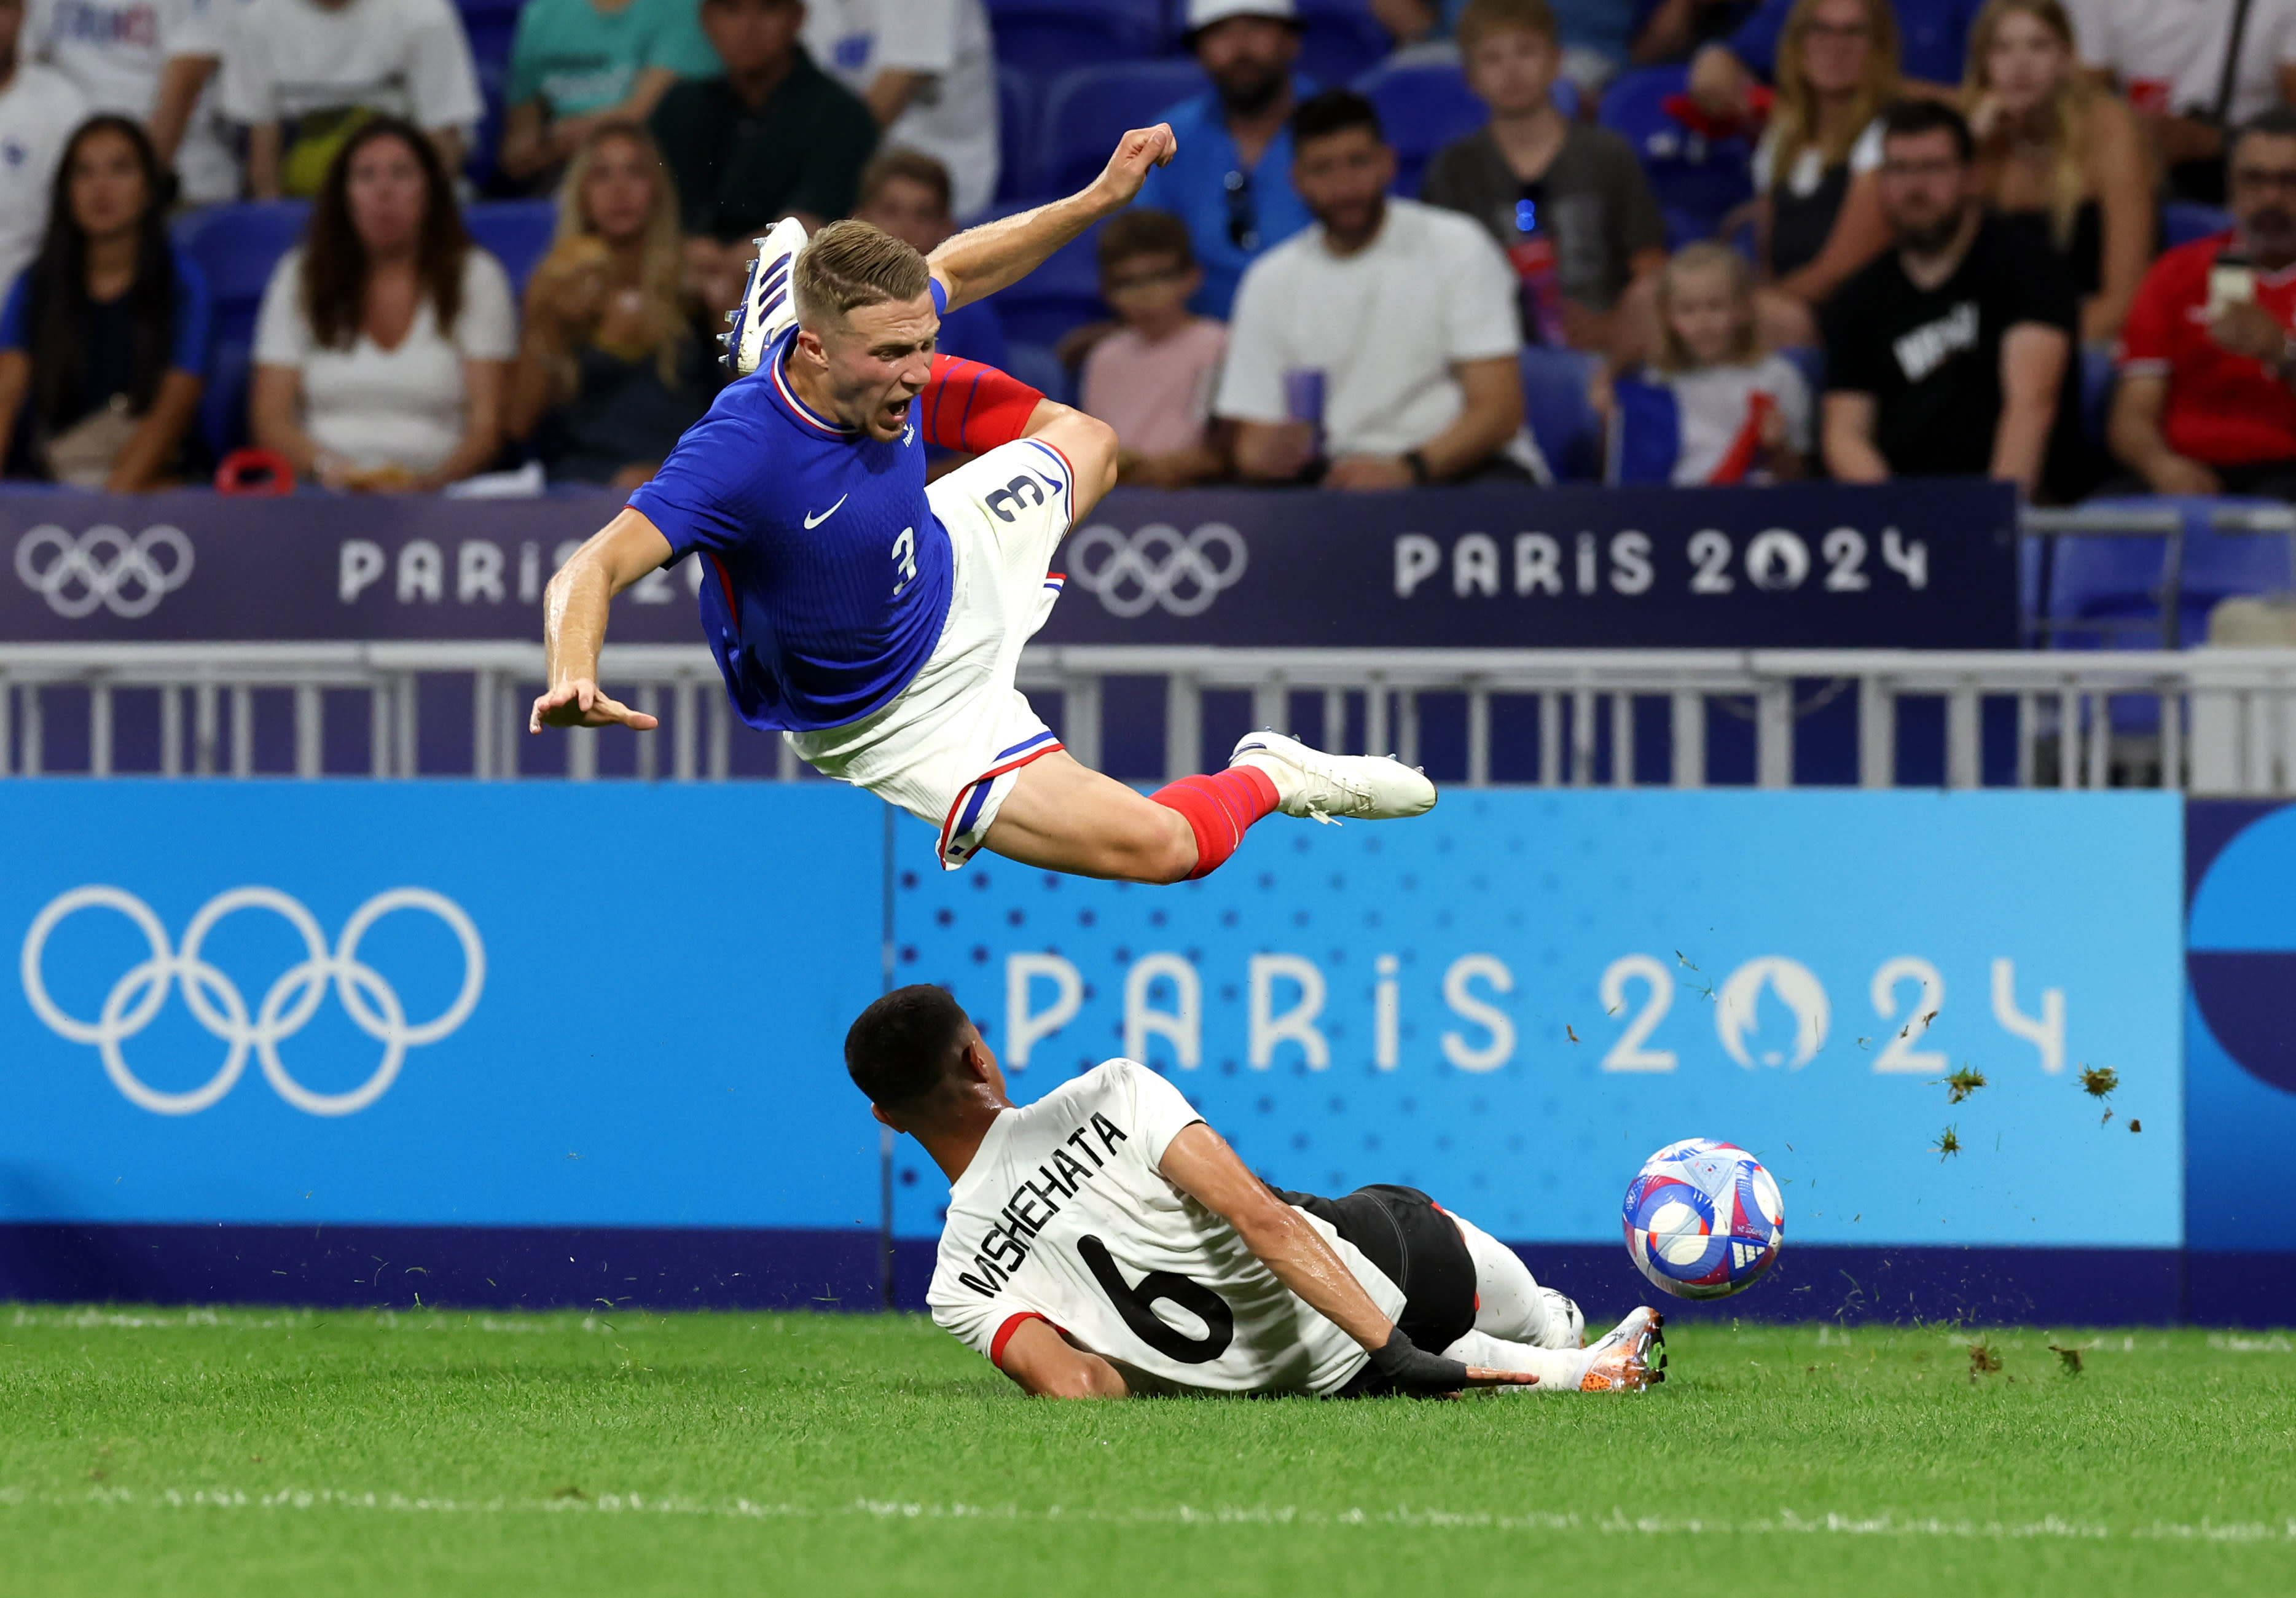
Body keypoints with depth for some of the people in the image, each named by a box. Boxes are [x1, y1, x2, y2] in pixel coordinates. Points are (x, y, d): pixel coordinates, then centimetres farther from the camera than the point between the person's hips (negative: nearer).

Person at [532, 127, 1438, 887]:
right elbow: (594, 570, -47)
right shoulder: (741, 455, -42)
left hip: (953, 571, 7)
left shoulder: (884, 354, -22)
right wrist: (573, 682, -68)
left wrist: (1102, 198, -4)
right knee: (1164, 845, -18)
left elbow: (954, 271, 0)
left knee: (1087, 443, 37)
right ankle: (1265, 778, 17)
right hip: (905, 724, -7)